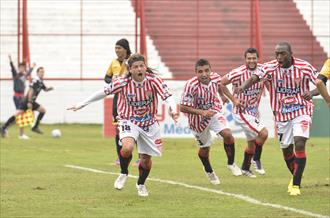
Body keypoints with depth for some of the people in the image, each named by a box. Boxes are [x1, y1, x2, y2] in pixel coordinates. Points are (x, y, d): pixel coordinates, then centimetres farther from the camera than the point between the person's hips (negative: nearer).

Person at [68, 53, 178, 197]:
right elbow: (103, 92, -6)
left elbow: (168, 96, -26)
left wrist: (173, 110, -47)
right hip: (129, 121, -2)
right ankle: (123, 174, 1)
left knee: (146, 158, 8)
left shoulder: (153, 80, -16)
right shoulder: (123, 82, -16)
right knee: (127, 147, -30)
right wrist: (81, 104, -3)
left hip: (149, 124, 2)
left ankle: (141, 184, 38)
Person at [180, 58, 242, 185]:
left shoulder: (215, 78, -19)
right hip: (198, 119, -3)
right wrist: (202, 112, -34)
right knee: (205, 148, 11)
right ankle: (208, 171, 41)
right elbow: (183, 108, -28)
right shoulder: (191, 85, -33)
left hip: (214, 112, 3)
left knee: (227, 135, -18)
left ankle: (231, 164, 7)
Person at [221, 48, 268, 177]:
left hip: (254, 111, 7)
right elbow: (221, 84, -13)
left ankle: (245, 168, 38)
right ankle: (256, 160, 1)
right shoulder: (238, 73, -22)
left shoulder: (262, 70, -5)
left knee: (252, 142, 19)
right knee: (263, 133, -21)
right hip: (242, 112, -7)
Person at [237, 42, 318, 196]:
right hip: (282, 114, 3)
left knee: (299, 144, -21)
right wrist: (243, 87, -45)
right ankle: (295, 177, 39)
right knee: (286, 150, 11)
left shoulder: (304, 67, -13)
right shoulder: (271, 68, -11)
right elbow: (254, 78, -24)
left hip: (301, 111, -3)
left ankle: (296, 185, -16)